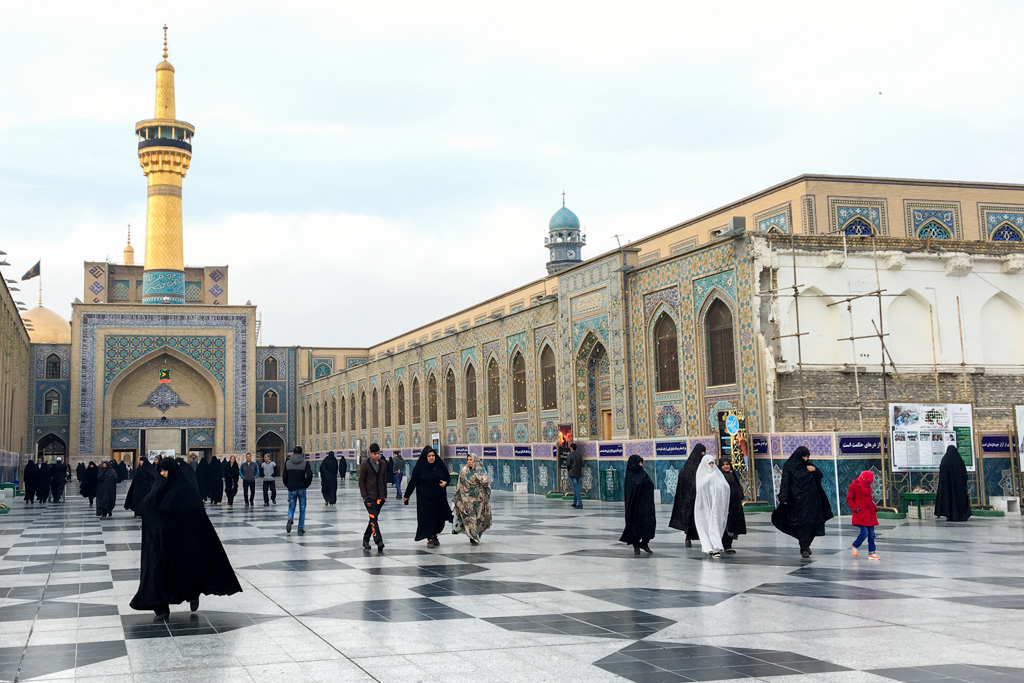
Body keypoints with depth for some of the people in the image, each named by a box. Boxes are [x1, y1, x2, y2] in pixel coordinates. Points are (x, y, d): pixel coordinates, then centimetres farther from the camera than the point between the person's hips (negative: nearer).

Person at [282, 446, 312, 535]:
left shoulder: (287, 463, 2)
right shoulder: (305, 463, -4)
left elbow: (284, 477, 1)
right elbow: (309, 476, -12)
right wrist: (306, 484, 3)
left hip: (291, 488, 1)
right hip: (302, 489, -1)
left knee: (291, 507, 11)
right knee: (302, 509, 9)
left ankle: (290, 519, -20)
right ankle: (301, 528, 9)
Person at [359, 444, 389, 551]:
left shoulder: (383, 465, 8)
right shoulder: (365, 465, -5)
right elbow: (361, 481, -3)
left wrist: (385, 495, 11)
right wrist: (364, 496, -9)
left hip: (380, 497, 5)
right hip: (369, 497, -5)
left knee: (374, 518, 10)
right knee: (373, 518, -13)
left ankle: (366, 540, 24)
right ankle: (379, 542, -20)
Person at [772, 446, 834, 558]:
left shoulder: (807, 465, 11)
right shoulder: (789, 467, -4)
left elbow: (820, 475, 16)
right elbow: (785, 483, -10)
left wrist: (815, 470, -6)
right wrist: (784, 499, -20)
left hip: (810, 500, 5)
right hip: (797, 501, -5)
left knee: (810, 523, 4)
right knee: (801, 523, -8)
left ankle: (805, 545, 20)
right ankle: (804, 548, -6)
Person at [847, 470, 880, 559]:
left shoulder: (868, 486, 13)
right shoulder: (853, 486, -7)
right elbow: (849, 499, -5)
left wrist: (874, 507, 13)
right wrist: (855, 508, -15)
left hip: (869, 513, 7)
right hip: (860, 513, -7)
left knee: (871, 533, 4)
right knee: (864, 532, -14)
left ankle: (871, 553, 9)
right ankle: (855, 546, 12)